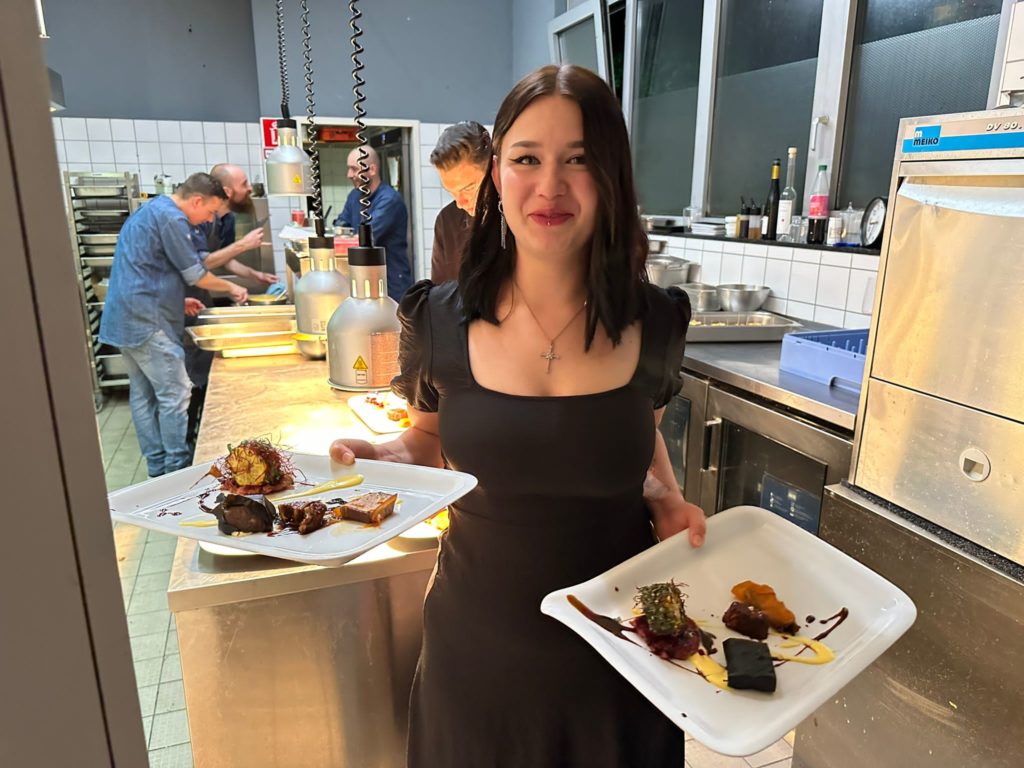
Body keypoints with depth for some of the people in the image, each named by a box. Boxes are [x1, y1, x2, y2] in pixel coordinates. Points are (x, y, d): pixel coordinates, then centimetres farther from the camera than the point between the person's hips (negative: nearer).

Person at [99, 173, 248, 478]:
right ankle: (177, 469, 2)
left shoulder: (151, 210, 19)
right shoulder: (171, 218, -14)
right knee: (175, 393, -5)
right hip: (147, 321, -11)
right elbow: (196, 275, -10)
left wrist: (178, 299, 23)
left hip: (124, 319, 11)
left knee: (143, 394, 12)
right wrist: (231, 287, 6)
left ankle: (158, 468, 20)